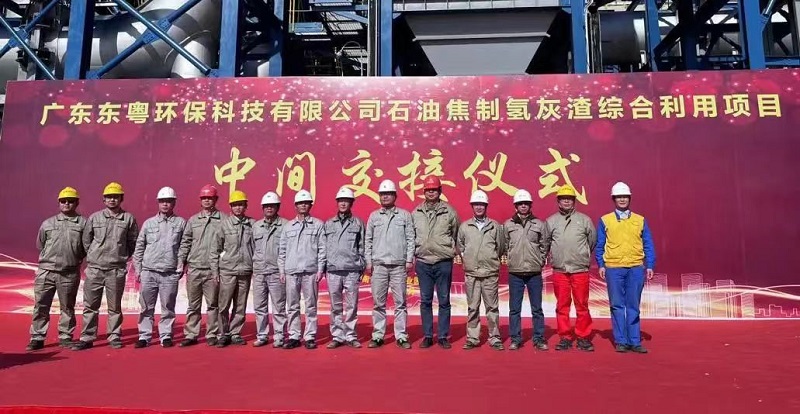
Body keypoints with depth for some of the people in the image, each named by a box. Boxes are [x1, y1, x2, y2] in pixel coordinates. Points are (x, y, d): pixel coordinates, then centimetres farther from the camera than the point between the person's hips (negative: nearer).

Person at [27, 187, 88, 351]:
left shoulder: (83, 223, 1)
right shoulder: (47, 224, 8)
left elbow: (87, 247, 2)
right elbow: (40, 245, 16)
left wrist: (74, 259, 2)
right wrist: (50, 258, 12)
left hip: (70, 273, -2)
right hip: (46, 271, 2)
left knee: (67, 307, 8)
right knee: (41, 306, 4)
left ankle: (65, 337, 19)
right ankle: (37, 338, 13)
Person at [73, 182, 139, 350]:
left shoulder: (128, 219, 1)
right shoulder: (94, 218, 5)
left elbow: (133, 242, 8)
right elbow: (86, 241, 12)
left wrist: (123, 257, 7)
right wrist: (94, 256, 10)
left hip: (117, 270, -1)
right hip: (94, 268, 1)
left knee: (115, 306, 7)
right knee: (90, 306, 5)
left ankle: (114, 337, 16)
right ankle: (87, 338, 13)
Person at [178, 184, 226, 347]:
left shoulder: (224, 219, 1)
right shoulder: (193, 220, 12)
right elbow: (185, 243, 12)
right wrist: (181, 263, 4)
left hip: (213, 269, -3)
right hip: (194, 268, 3)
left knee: (213, 304, 5)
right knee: (193, 305, 8)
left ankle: (212, 335, 14)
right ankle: (191, 335, 16)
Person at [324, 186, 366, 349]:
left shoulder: (358, 223, 8)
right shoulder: (328, 224, 12)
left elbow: (362, 247, 7)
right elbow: (323, 247, 11)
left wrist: (361, 267, 1)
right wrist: (323, 268, 5)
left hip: (352, 270, -1)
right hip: (333, 270, 1)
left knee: (351, 306, 1)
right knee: (335, 306, 5)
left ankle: (350, 336, 11)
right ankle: (337, 336, 13)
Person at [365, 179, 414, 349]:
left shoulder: (405, 215, 7)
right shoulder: (373, 216, 10)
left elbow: (410, 239, 4)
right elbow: (368, 240, 9)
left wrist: (409, 260, -3)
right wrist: (368, 262, 2)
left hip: (399, 265, -1)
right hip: (378, 265, 1)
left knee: (400, 302, 2)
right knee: (378, 303, 4)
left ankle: (401, 336, 7)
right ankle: (378, 336, 10)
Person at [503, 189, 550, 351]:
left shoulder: (539, 224, 4)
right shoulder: (508, 225, 3)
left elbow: (544, 245, 8)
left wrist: (540, 261, 2)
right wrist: (511, 259, 4)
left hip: (534, 272, 0)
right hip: (515, 272, 0)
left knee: (537, 308, 7)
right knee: (514, 308, 6)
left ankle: (539, 338, 17)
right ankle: (515, 339, 15)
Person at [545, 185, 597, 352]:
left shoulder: (584, 220, 5)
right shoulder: (551, 221, 6)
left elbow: (593, 241, 12)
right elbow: (545, 243, 12)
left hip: (580, 271, -1)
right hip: (559, 271, 1)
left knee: (582, 306, 3)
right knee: (562, 306, 6)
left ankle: (583, 338, 13)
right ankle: (565, 338, 14)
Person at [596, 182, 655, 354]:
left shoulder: (640, 220, 9)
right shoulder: (605, 220, 6)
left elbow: (648, 246, 9)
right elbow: (599, 246, 6)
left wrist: (650, 265, 1)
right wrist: (601, 265, -2)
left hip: (636, 268, 1)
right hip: (614, 268, -1)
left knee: (633, 306, 5)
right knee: (617, 306, 3)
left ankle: (634, 341, 11)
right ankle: (621, 341, 10)